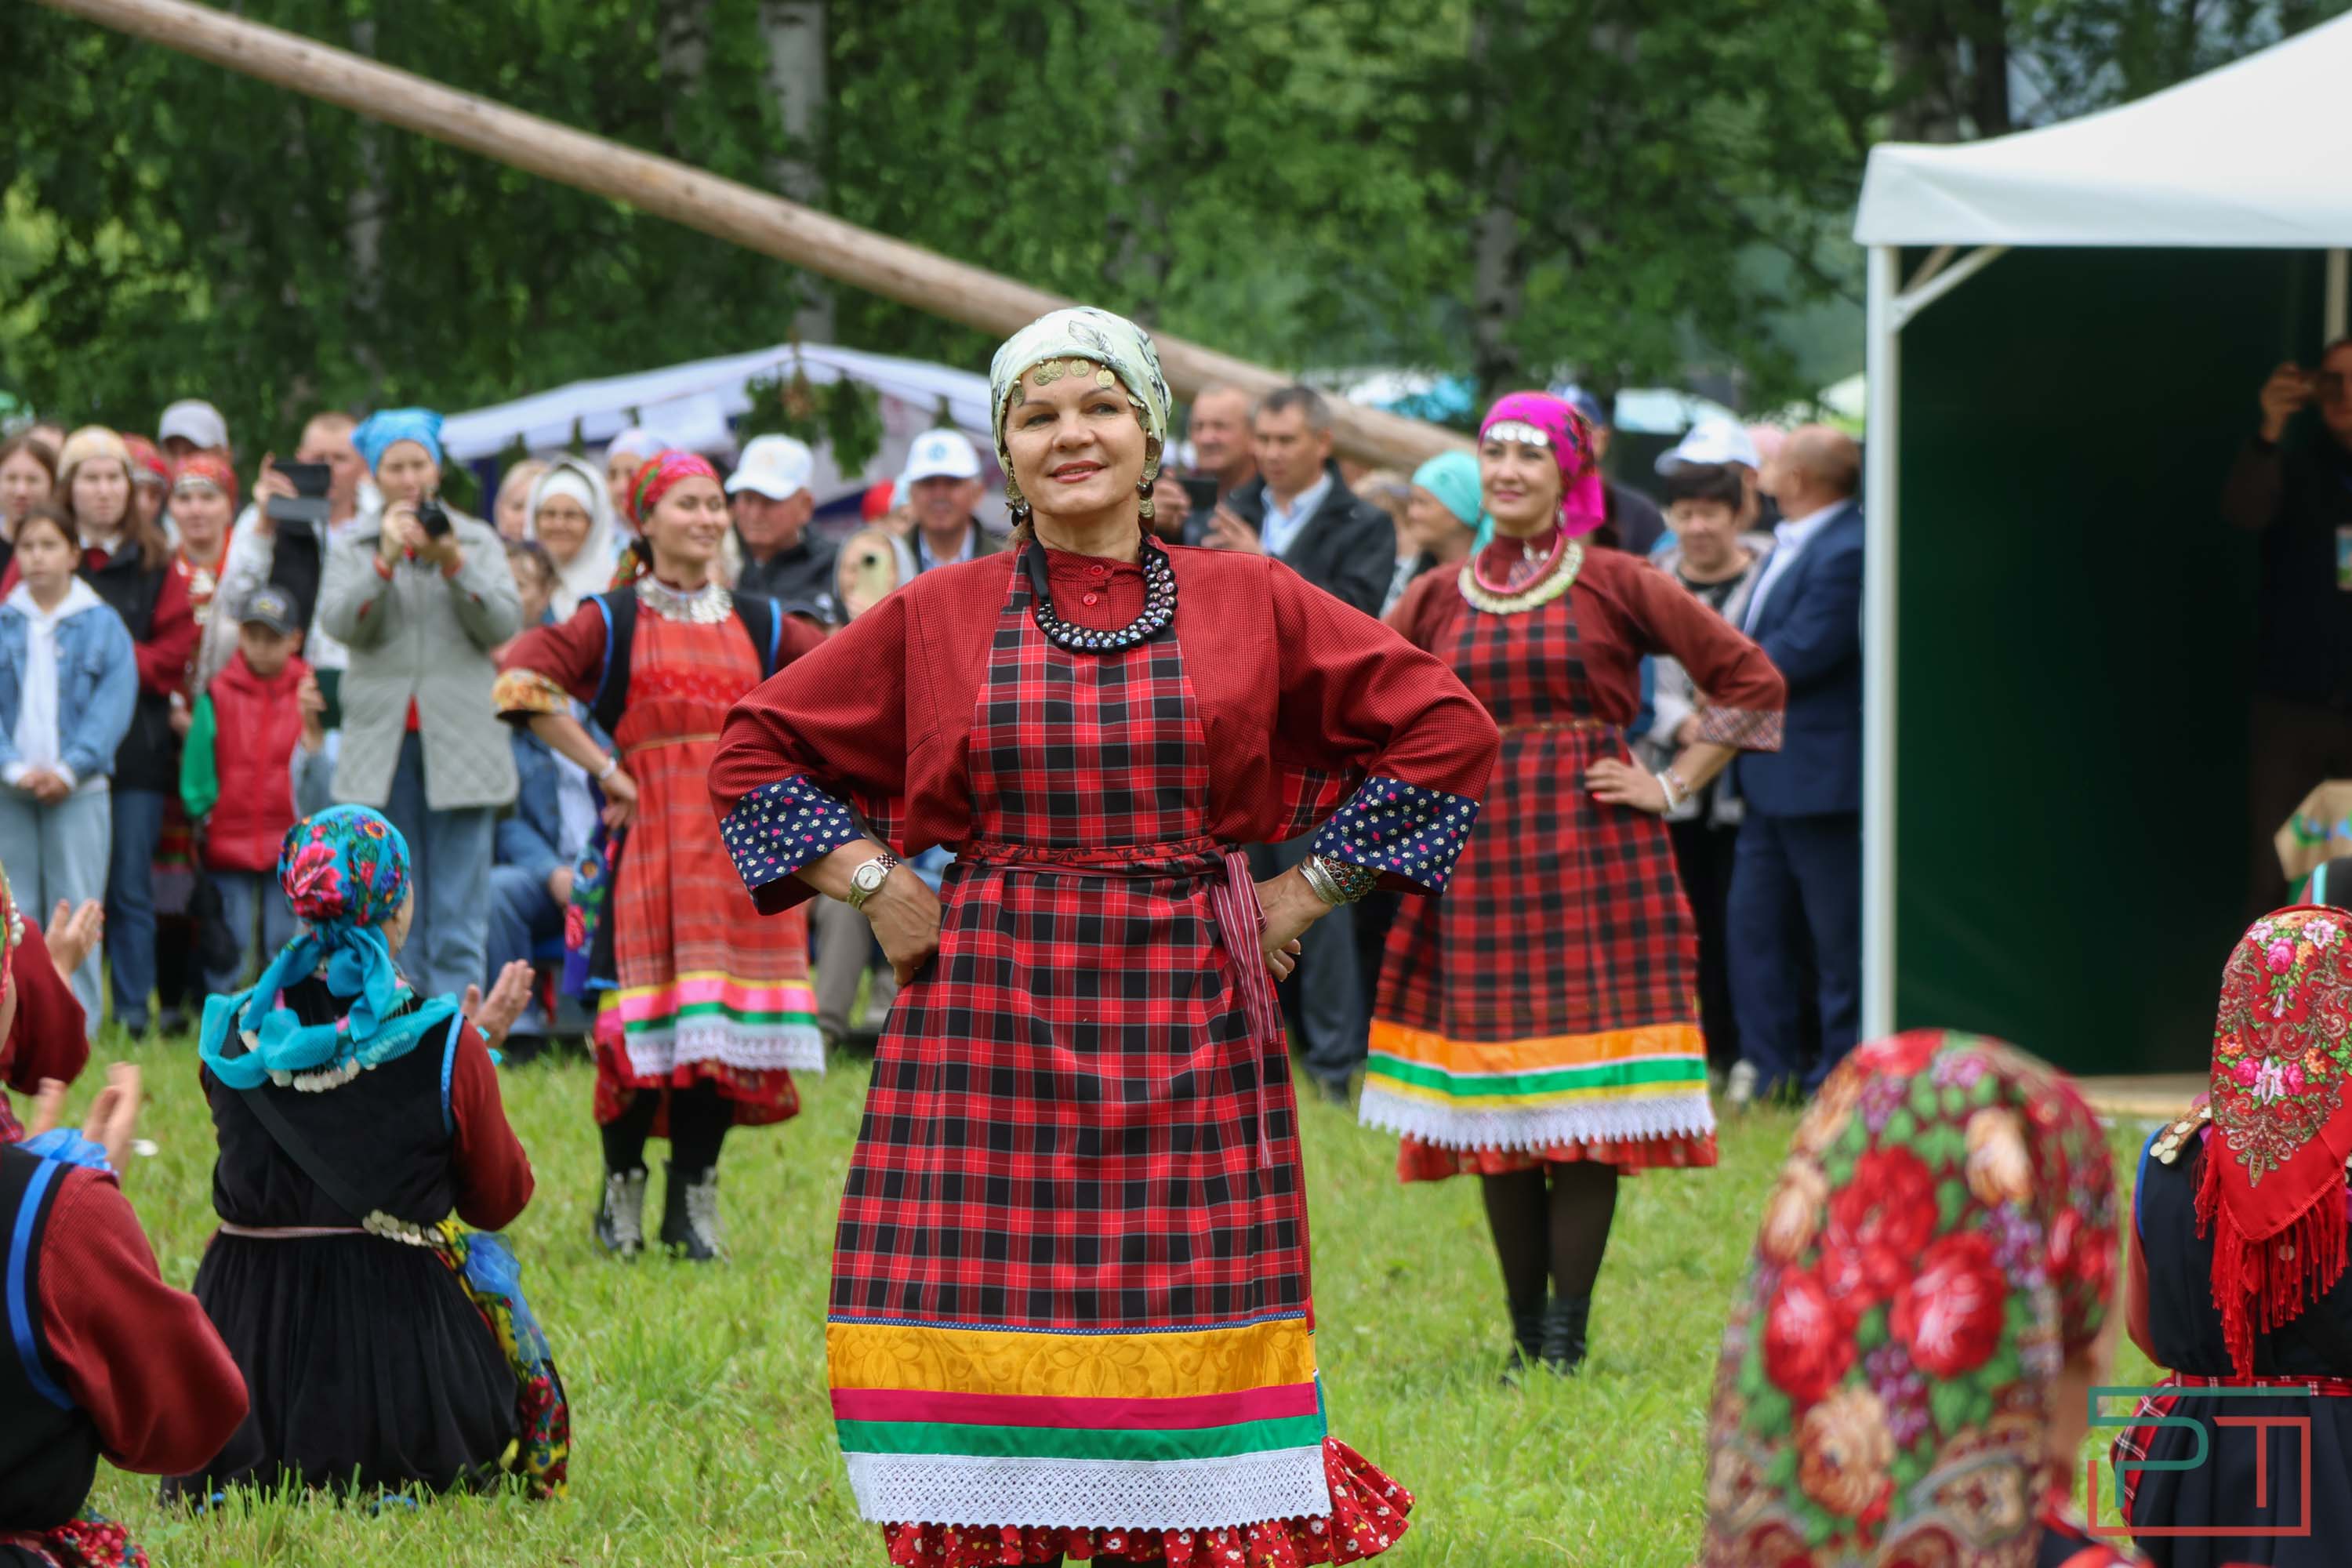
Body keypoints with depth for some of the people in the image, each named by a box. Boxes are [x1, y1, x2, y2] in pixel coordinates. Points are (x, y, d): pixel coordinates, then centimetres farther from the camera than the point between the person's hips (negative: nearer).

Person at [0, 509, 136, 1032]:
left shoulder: (103, 625, 3)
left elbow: (114, 706, -2)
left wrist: (69, 770, -12)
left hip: (80, 789, -1)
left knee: (76, 906, -3)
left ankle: (77, 1024, -1)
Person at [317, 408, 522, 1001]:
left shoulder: (478, 541, 12)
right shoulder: (353, 548, 12)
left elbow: (504, 625, -1)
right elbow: (339, 621, -5)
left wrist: (454, 566, -15)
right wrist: (385, 562, -19)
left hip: (458, 743, -1)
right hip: (381, 743, 1)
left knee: (458, 920, -5)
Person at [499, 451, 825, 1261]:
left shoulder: (757, 623, 14)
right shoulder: (614, 619, 3)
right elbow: (524, 684, -9)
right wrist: (608, 773, -11)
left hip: (742, 835, 3)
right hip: (652, 831, -3)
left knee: (725, 1017, -1)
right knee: (646, 1017, -9)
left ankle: (694, 1203, 7)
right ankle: (621, 1191, 5)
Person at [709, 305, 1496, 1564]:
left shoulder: (1250, 604, 5)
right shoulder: (935, 619, 5)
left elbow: (1442, 728, 9)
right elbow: (760, 749, 14)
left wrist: (1315, 885, 5)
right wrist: (870, 884, 3)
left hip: (1189, 1020, 0)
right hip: (988, 1015, 0)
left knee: (1177, 1325, -2)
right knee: (989, 1317, -3)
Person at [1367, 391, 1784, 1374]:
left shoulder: (1616, 585, 1)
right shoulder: (1440, 599, 9)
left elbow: (1748, 677, 2)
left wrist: (1673, 786, -1)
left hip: (1593, 852, -3)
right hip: (1479, 853, 3)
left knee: (1589, 1096, -6)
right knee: (1492, 1099, 1)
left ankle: (1567, 1330, -4)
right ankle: (1525, 1326, 8)